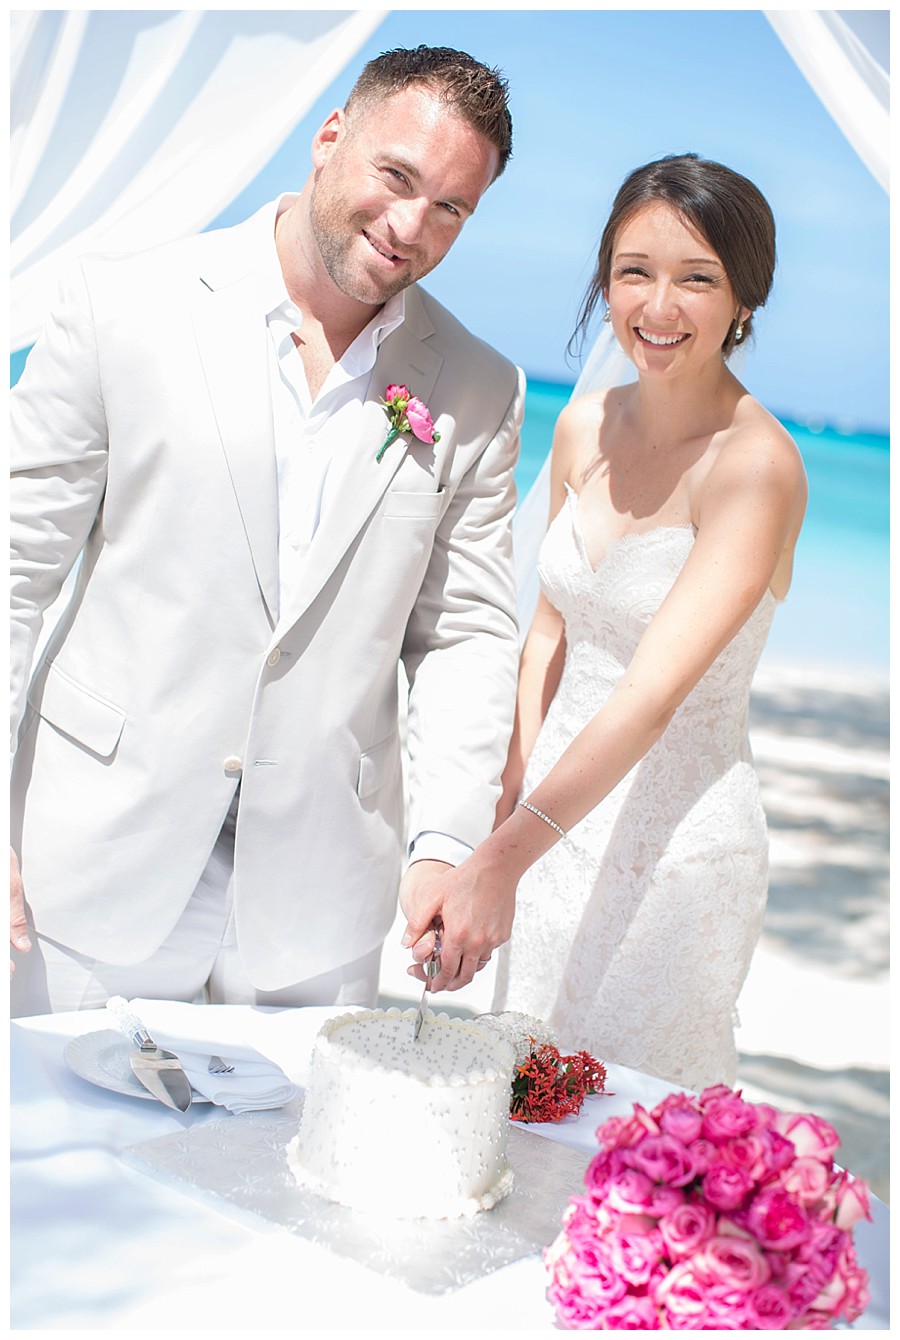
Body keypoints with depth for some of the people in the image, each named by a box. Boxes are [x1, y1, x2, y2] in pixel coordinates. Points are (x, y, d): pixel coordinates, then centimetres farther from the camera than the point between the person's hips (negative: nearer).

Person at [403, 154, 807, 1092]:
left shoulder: (757, 464, -20)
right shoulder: (583, 426, 0)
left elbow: (654, 692, -28)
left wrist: (507, 854, -35)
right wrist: (511, 795, 5)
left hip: (673, 839, -6)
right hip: (555, 811, 6)